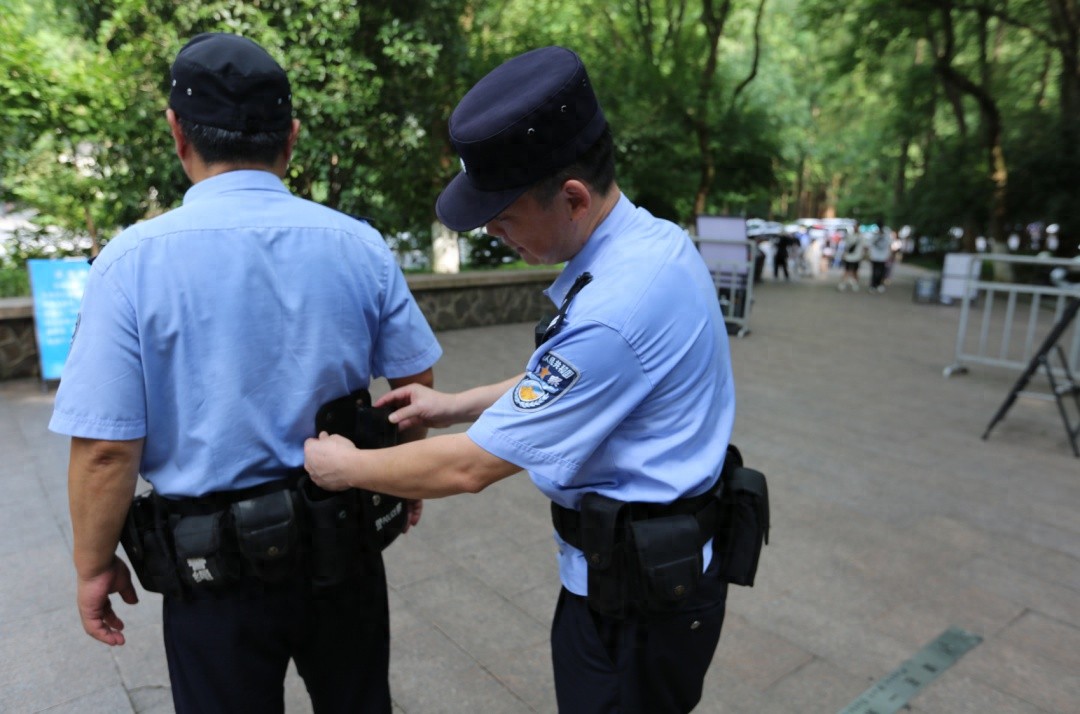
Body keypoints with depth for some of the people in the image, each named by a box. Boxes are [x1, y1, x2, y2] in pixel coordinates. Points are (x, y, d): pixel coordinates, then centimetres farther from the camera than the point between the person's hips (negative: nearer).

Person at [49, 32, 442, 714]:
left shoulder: (133, 260, -15)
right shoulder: (360, 244, -8)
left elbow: (105, 447, -15)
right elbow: (416, 380, 0)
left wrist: (95, 566, 2)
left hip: (216, 566, -2)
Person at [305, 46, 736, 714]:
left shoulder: (613, 309, -32)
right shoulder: (652, 237, -2)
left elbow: (469, 467, -24)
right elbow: (572, 384, 10)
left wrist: (344, 467, -7)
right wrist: (456, 405, 6)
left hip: (639, 593, -9)